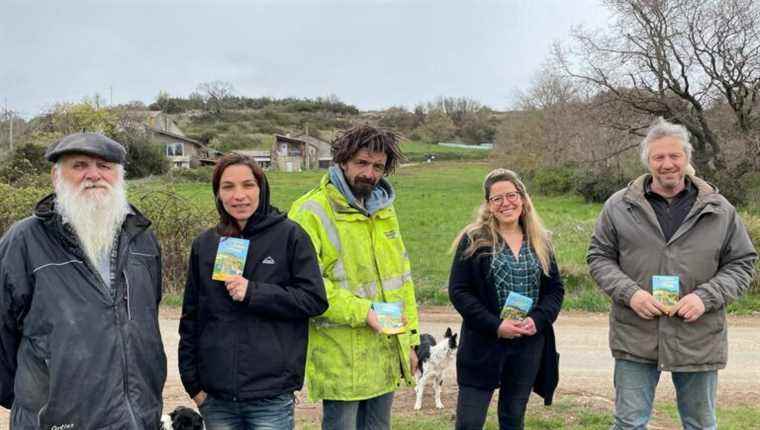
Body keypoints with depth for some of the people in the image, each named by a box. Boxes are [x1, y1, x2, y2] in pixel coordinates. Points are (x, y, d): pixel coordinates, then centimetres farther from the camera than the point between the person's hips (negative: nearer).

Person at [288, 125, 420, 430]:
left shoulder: (384, 210, 13)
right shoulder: (311, 211, -12)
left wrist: (410, 338, 15)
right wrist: (362, 312, -22)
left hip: (386, 356, 7)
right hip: (341, 360, -7)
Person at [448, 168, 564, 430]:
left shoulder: (540, 242, 9)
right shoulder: (474, 240, -4)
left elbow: (555, 289, 10)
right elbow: (458, 291, -8)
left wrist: (537, 320, -10)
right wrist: (495, 325, -17)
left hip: (529, 345, 4)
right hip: (483, 345, -3)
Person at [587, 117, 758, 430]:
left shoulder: (719, 210, 2)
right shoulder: (619, 206, 0)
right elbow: (599, 257, 4)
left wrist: (706, 297, -12)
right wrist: (630, 293, -13)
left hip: (699, 340, 1)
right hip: (635, 338, -1)